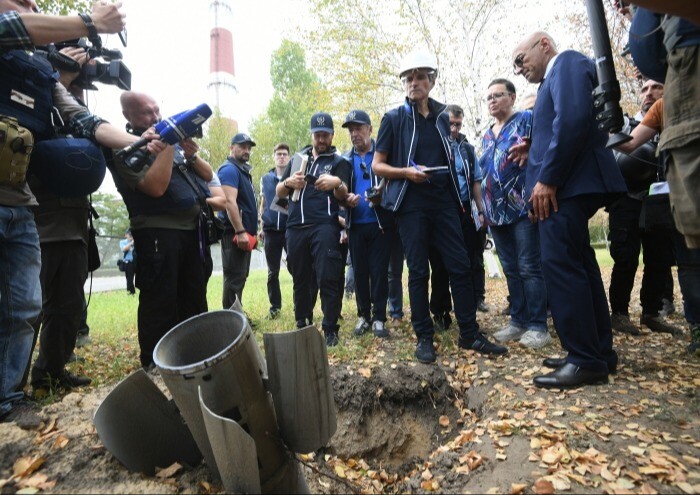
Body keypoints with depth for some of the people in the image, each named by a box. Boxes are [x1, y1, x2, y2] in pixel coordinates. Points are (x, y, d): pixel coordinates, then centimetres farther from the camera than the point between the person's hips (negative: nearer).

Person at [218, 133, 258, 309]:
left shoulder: (243, 170, 21)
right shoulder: (229, 169, -10)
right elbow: (230, 202, -22)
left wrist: (252, 231, 22)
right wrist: (240, 232, -26)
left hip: (245, 233, 10)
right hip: (236, 234, -10)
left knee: (240, 277, 14)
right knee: (234, 278, -8)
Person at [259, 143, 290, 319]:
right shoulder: (265, 179, 13)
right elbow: (262, 204, 16)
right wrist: (262, 226, 10)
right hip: (271, 231, 2)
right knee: (273, 272, 8)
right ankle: (275, 306, 20)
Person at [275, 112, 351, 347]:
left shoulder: (338, 161, 9)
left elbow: (343, 195, -5)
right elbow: (279, 192, 16)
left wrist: (337, 183, -29)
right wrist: (288, 182, -7)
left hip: (324, 226, -4)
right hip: (295, 228, 4)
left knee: (327, 278, -10)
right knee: (300, 279, 9)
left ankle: (330, 329, -1)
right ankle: (302, 325, 22)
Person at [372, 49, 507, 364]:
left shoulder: (443, 117, 14)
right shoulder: (394, 118, 3)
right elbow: (377, 165, 1)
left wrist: (457, 196, 16)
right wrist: (406, 172, -17)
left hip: (443, 201, 4)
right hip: (411, 205, -3)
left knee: (460, 266, 2)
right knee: (418, 271, 0)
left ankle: (470, 334, 15)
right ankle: (424, 338, 12)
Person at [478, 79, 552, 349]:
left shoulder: (527, 119, 3)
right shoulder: (486, 136, 21)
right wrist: (483, 209, 18)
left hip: (523, 207, -6)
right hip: (497, 212, 7)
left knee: (529, 268, -6)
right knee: (511, 270, 9)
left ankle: (538, 326, 3)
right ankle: (518, 321, 17)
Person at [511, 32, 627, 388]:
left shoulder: (567, 62, -1)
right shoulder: (556, 77, 27)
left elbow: (573, 119, -19)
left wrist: (547, 178, -21)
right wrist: (535, 152, 10)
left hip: (567, 183, -11)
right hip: (567, 183, 11)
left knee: (559, 265, -13)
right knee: (578, 265, 11)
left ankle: (585, 360, -5)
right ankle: (599, 352, 20)